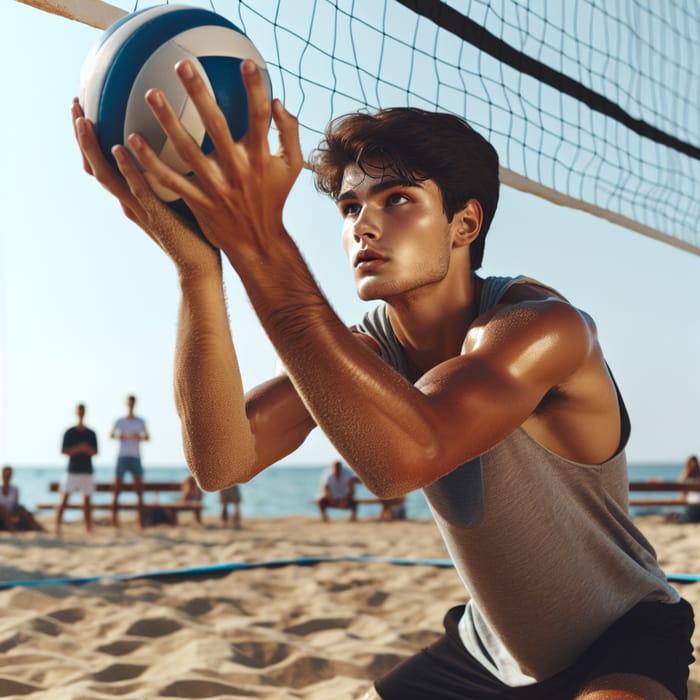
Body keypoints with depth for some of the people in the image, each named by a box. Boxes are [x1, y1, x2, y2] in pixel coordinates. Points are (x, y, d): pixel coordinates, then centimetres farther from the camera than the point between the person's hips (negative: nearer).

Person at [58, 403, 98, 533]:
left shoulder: (91, 433, 9)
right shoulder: (69, 432, 2)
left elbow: (95, 452, 8)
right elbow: (64, 451, -3)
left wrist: (87, 449, -13)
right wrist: (78, 449, -17)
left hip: (87, 471, 2)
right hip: (72, 470, -2)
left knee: (87, 500, 3)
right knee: (64, 497, -8)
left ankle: (88, 527, 8)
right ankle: (57, 525, -5)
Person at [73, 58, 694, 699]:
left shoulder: (541, 327, -27)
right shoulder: (359, 349, -9)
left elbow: (403, 460, -48)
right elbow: (222, 463, -26)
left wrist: (261, 244, -52)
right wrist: (198, 266, -38)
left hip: (626, 644, -5)